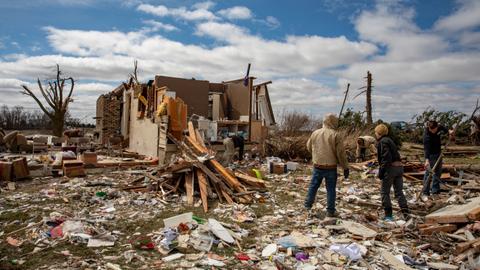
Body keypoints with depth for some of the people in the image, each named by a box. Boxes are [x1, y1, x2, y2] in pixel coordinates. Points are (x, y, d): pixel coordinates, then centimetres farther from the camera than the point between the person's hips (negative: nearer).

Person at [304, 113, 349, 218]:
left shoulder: (315, 133, 0)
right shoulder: (335, 135, -12)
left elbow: (309, 147, 14)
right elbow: (341, 153, -10)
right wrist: (345, 168, -1)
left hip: (317, 166, 3)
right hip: (331, 167, -3)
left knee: (313, 186, 17)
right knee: (331, 189, 8)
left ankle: (308, 206, 26)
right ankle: (330, 211, 14)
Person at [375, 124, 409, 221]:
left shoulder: (382, 142, -10)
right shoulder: (389, 140, 17)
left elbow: (386, 158, -18)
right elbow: (395, 154, 18)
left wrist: (381, 172, -14)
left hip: (390, 168, -8)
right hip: (399, 167, 8)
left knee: (384, 192, 5)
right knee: (399, 192, 13)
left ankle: (388, 215, 7)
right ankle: (406, 212, 5)